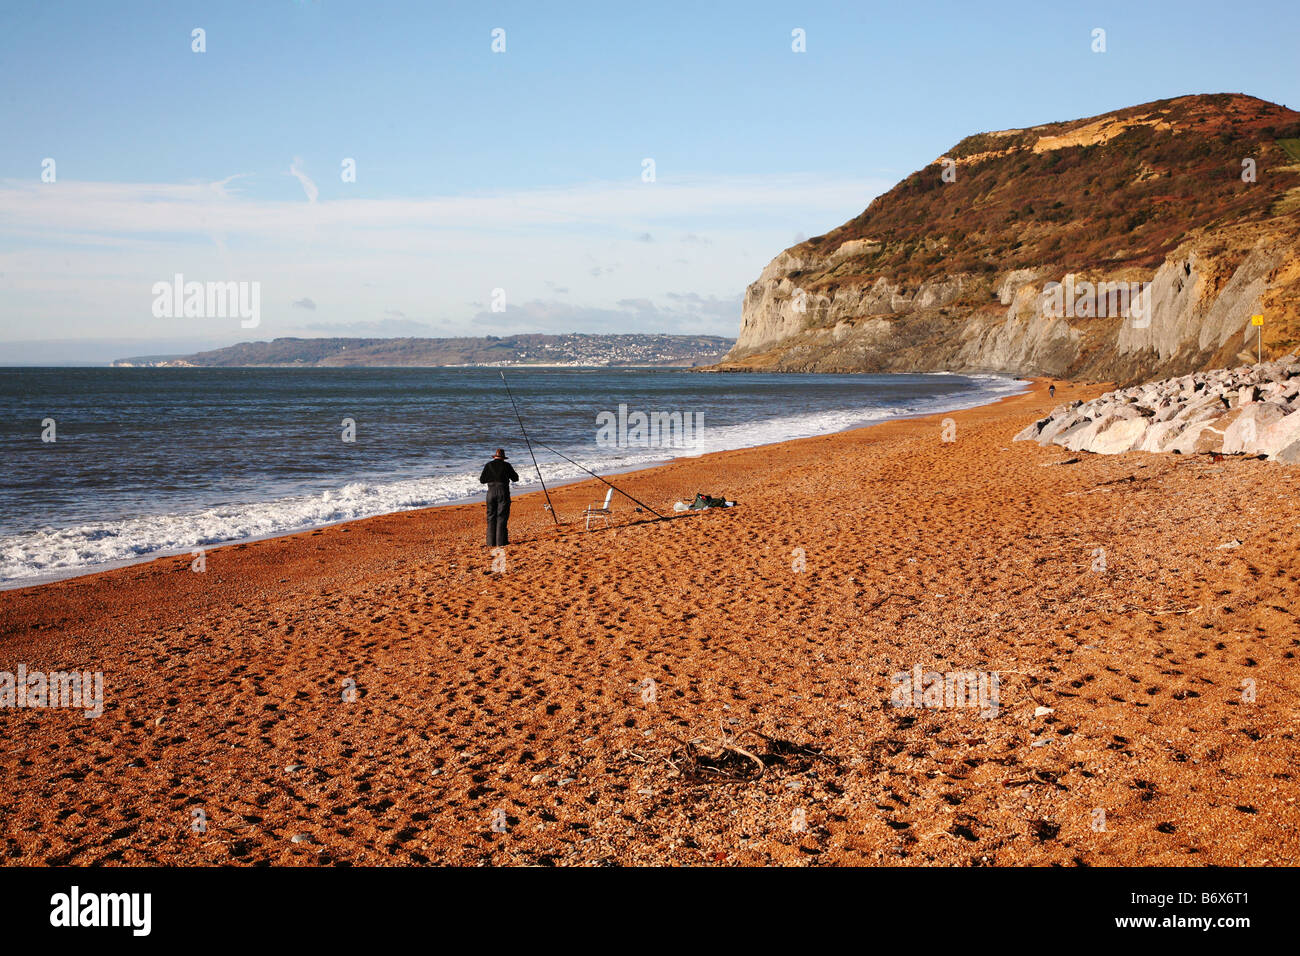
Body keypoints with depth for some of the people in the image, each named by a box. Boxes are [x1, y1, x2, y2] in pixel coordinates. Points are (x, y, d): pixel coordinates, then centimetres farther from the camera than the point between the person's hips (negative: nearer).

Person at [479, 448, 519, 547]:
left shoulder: (488, 465, 4)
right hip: (503, 492, -2)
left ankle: (491, 542, 5)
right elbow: (515, 478, 5)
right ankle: (501, 541, -2)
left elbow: (482, 480, 6)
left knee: (491, 517, 7)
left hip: (491, 492, 2)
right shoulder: (506, 465, -1)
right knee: (502, 517, 2)